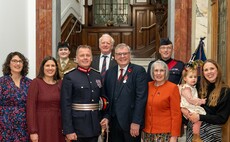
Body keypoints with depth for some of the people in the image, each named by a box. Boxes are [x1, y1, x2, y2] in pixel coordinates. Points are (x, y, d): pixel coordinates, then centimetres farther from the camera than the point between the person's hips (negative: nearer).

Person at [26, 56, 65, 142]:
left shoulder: (60, 83, 4)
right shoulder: (36, 82, -6)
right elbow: (30, 107, -9)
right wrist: (33, 131, -13)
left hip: (58, 125, 3)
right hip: (42, 125, -3)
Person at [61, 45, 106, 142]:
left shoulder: (97, 75, 9)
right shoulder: (69, 77, -7)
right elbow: (66, 105, -11)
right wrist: (68, 130, -15)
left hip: (95, 126, 5)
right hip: (78, 127, -5)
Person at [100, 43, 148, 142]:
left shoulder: (139, 71, -6)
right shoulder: (109, 72, 11)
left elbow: (141, 97, -12)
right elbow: (107, 97, 12)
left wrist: (136, 122, -16)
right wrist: (106, 117, 1)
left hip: (131, 122, -4)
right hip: (113, 122, 4)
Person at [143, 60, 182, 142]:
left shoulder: (172, 87, -8)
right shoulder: (148, 86, 5)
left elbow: (176, 114, -9)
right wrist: (143, 128, 9)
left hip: (164, 133, -4)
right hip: (147, 132, 4)